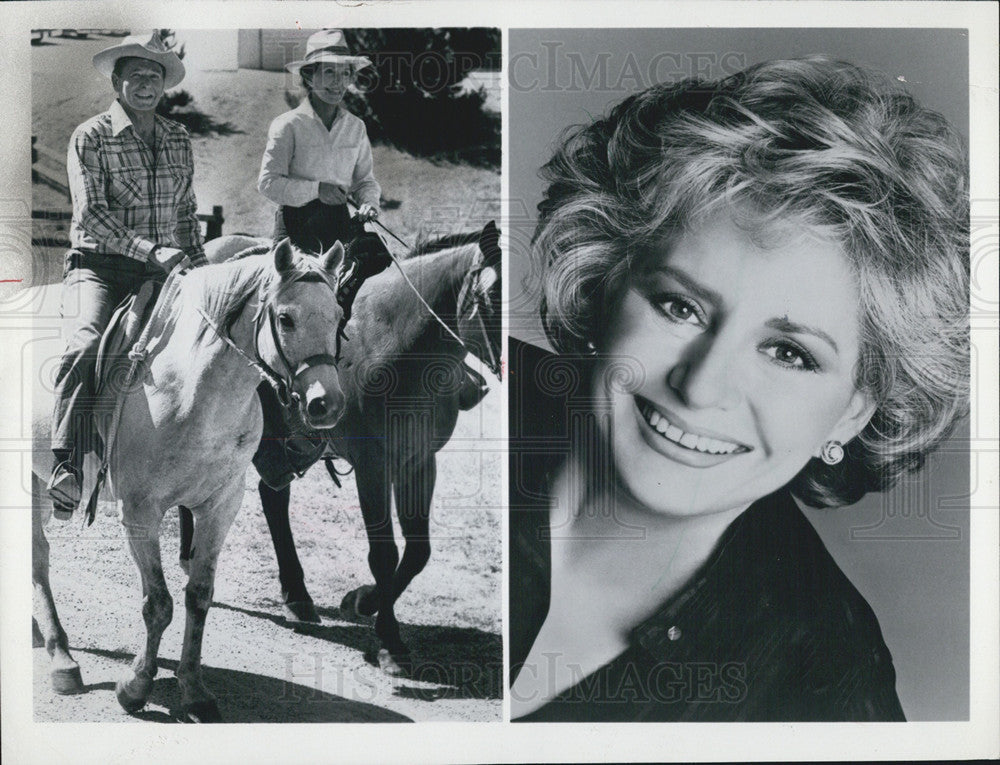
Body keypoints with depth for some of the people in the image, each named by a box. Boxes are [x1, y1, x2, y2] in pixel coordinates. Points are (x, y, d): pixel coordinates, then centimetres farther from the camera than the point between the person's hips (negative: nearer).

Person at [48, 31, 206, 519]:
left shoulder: (178, 140, 14)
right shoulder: (90, 137, -2)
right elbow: (90, 214, -12)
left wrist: (200, 267, 11)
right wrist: (150, 250, -23)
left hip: (161, 271, 5)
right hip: (98, 266, -5)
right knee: (86, 345, -30)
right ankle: (67, 466, -34)